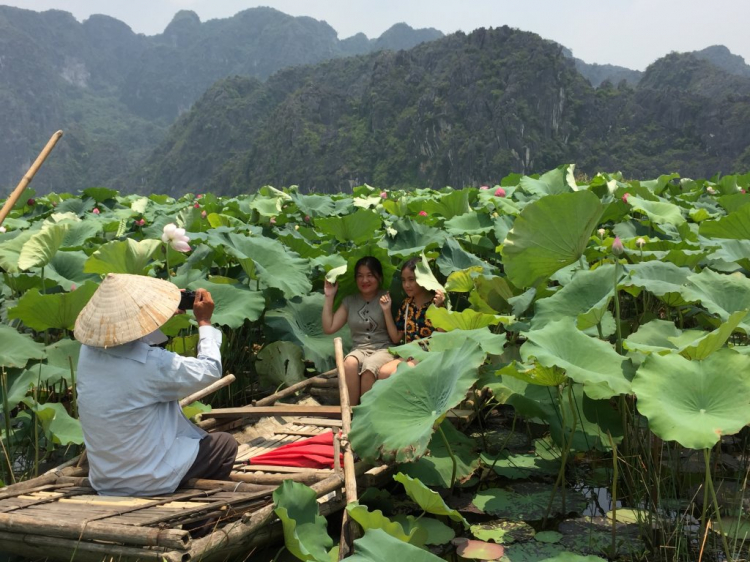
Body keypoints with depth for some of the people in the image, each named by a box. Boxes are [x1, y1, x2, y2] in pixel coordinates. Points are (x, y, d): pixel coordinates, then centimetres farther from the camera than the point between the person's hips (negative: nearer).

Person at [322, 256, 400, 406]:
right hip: (359, 350, 2)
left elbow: (396, 339, -2)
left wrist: (387, 311, -14)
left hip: (384, 350, -2)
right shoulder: (350, 300, 13)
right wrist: (329, 297, 6)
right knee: (350, 363, -34)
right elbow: (328, 328, 8)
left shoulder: (388, 298, 2)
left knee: (369, 368, -37)